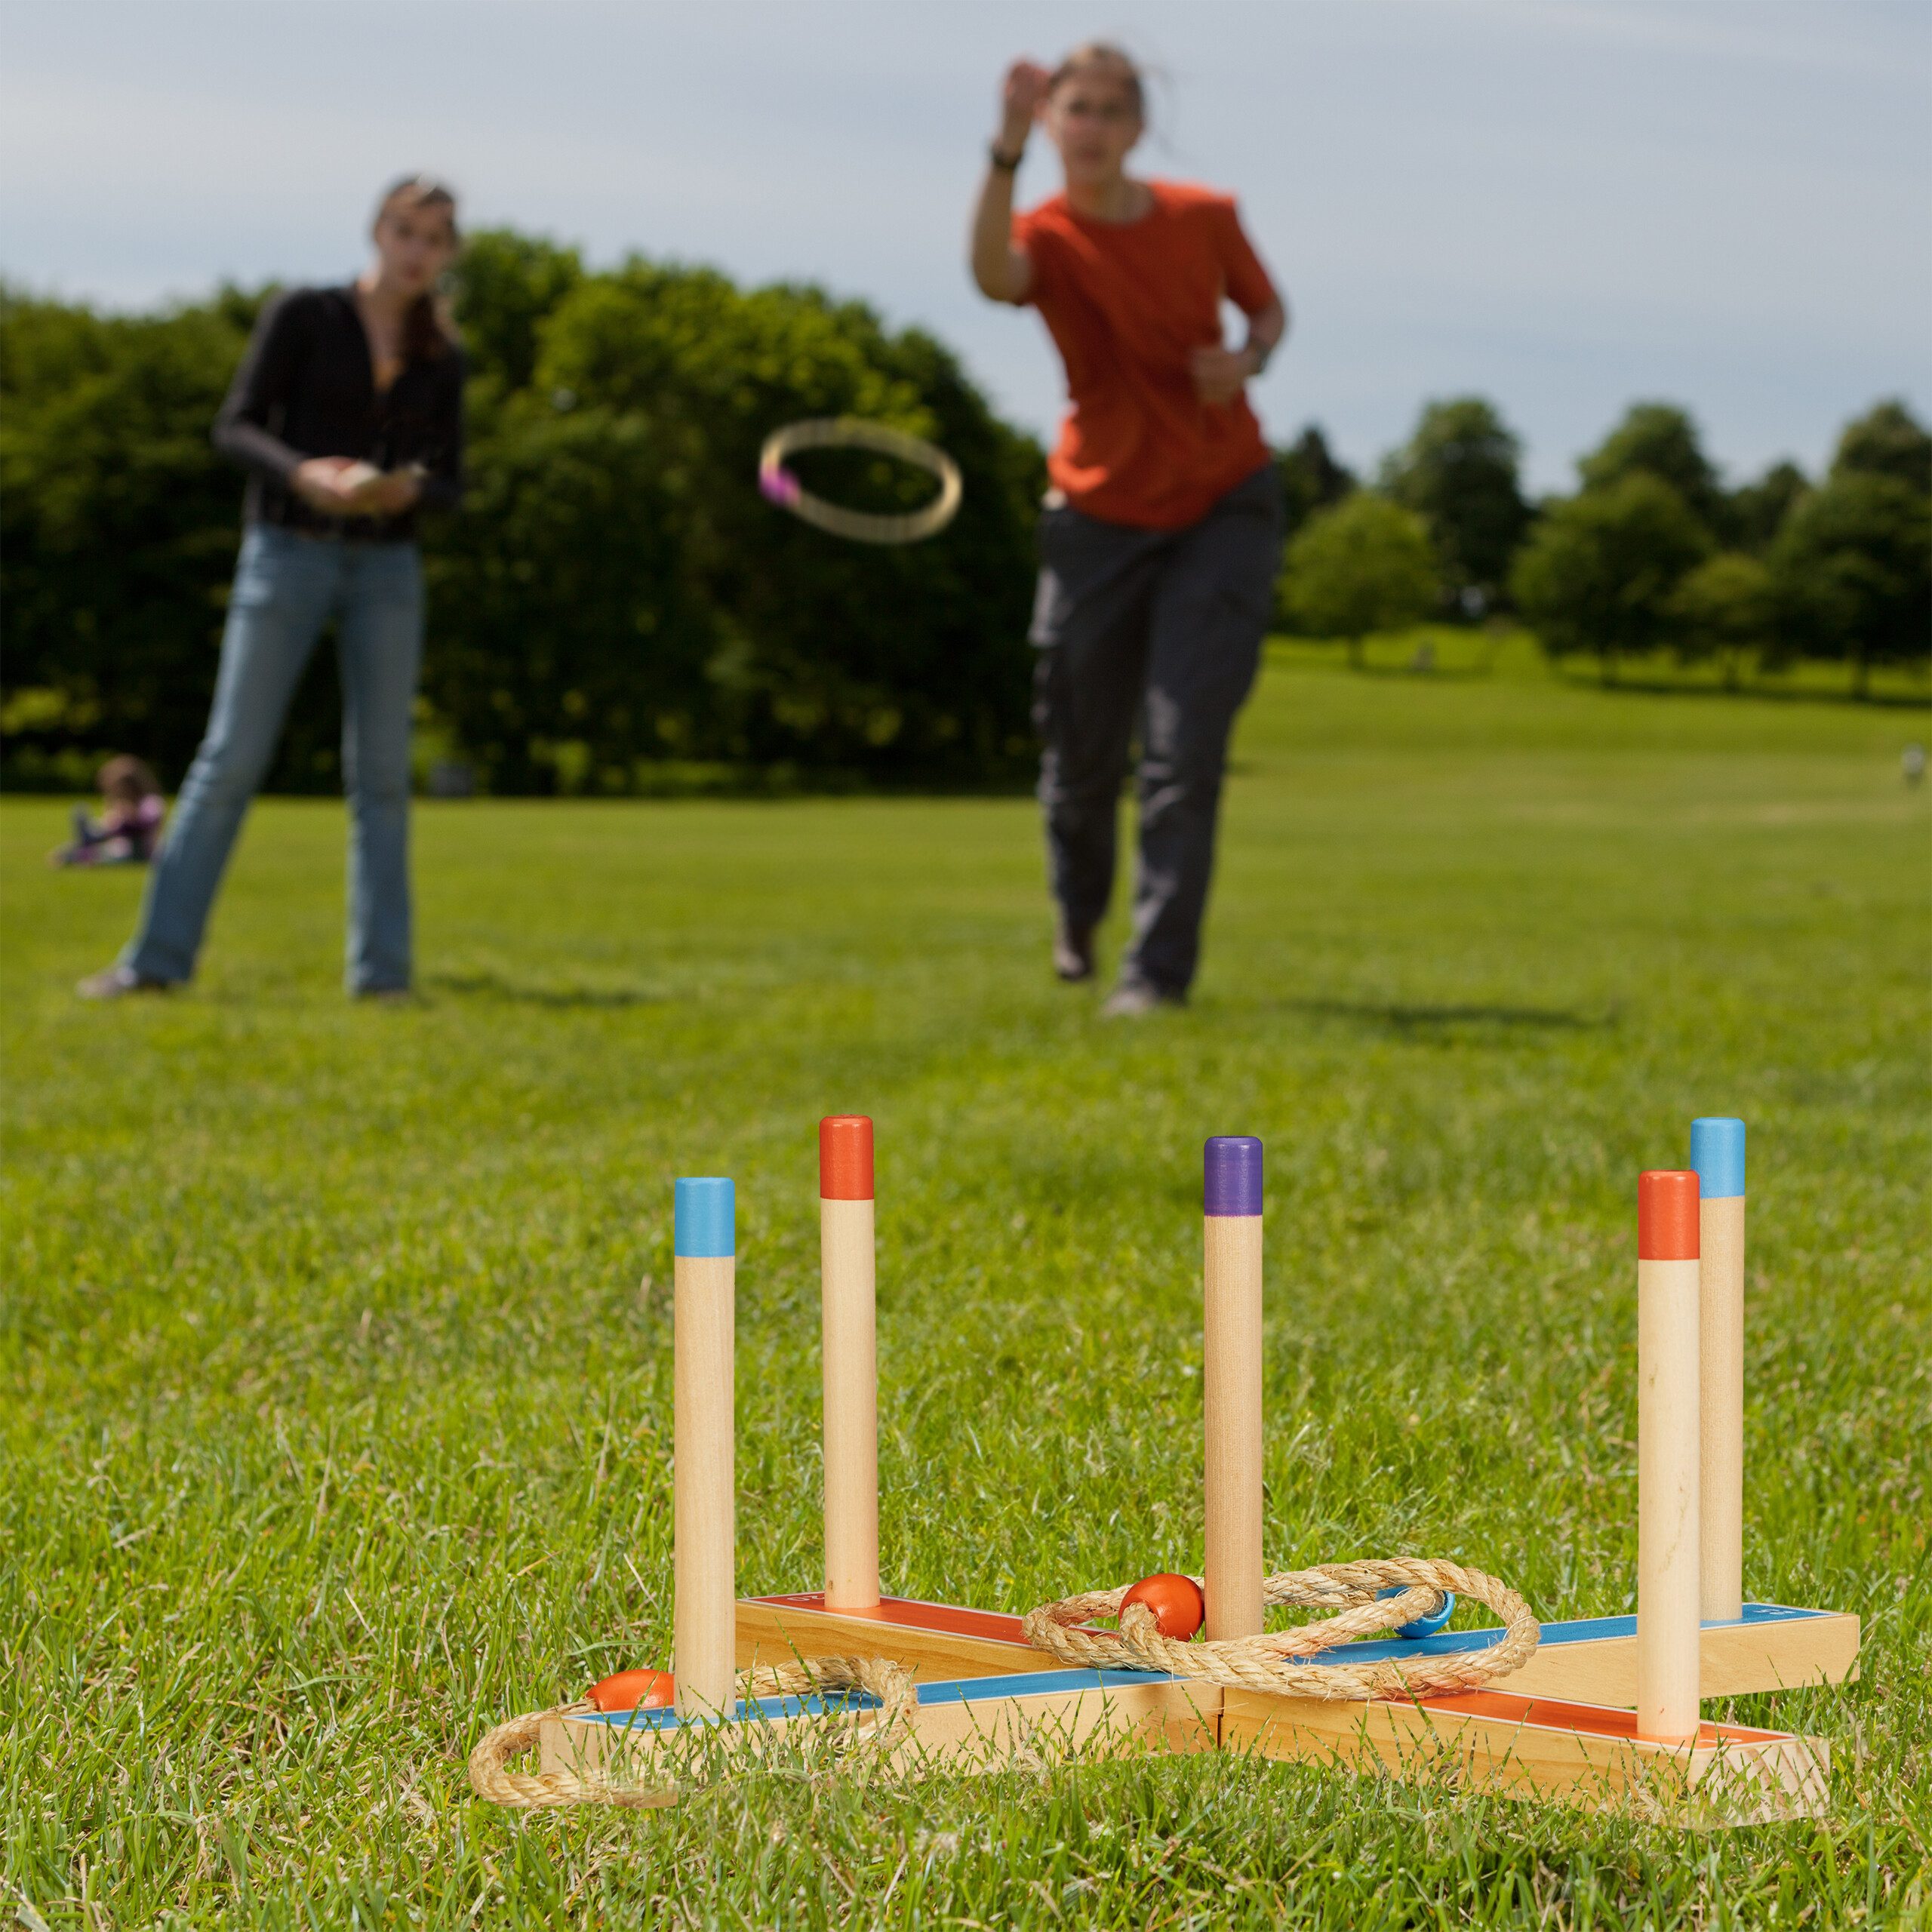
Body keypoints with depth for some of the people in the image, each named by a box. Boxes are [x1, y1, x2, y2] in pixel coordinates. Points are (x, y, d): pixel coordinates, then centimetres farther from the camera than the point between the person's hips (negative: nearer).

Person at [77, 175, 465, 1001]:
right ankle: (157, 957, -1)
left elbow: (449, 483, 9)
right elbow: (236, 426, -6)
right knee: (231, 757, -5)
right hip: (288, 554, -3)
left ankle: (382, 972, 3)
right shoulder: (302, 315, -2)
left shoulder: (439, 358, 8)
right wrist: (303, 472, -25)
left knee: (382, 771, 0)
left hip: (388, 567, 3)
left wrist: (409, 489, -15)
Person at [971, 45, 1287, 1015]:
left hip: (1223, 507, 0)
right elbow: (995, 275, -38)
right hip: (1100, 516, 0)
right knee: (1081, 748, 9)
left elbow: (1267, 306, 14)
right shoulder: (1049, 236, -12)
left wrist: (1248, 359, -10)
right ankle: (1078, 911, 40)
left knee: (1184, 747, -12)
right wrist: (1008, 150, -53)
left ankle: (1159, 967, -6)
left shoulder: (1205, 218, -4)